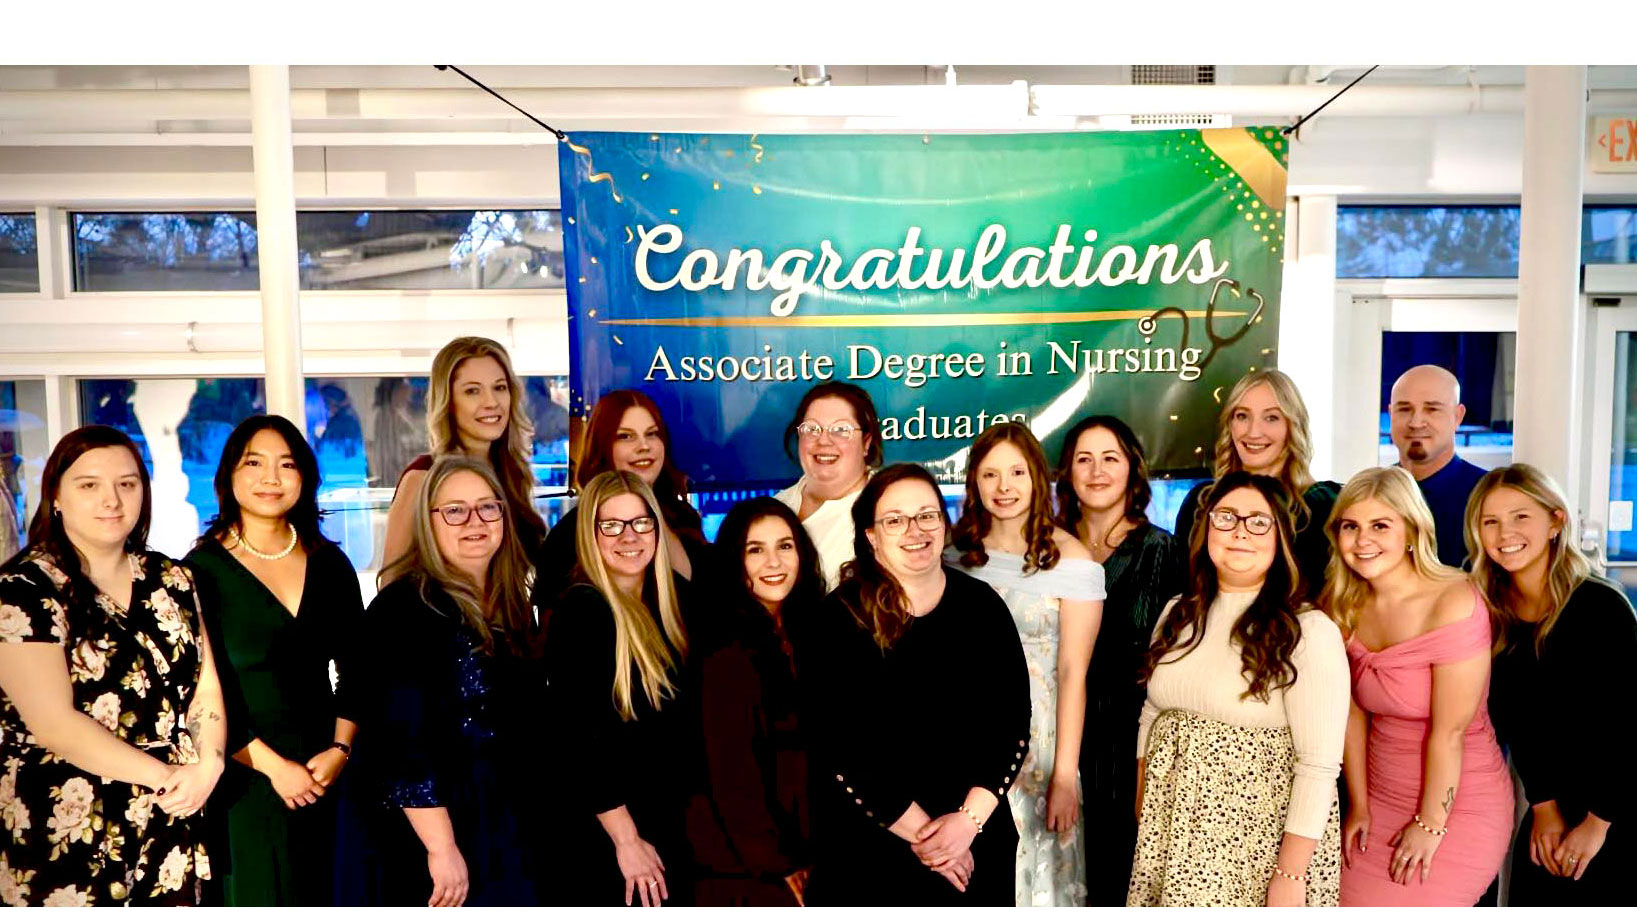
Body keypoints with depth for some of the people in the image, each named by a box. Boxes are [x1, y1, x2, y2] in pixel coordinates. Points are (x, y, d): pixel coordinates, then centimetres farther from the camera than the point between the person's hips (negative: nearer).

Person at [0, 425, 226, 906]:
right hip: (67, 835, -4)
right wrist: (165, 775, -15)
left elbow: (206, 687, 6)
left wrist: (207, 765, -11)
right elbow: (54, 722, -16)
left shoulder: (170, 580, 6)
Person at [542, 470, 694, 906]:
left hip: (671, 833, 7)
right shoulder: (580, 610, -15)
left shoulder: (665, 607, 6)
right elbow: (575, 739, -19)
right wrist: (627, 840, -19)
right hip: (602, 840, -7)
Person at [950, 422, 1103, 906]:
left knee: (1035, 868, 11)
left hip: (1035, 738, -3)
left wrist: (1064, 775, -13)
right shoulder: (957, 548, 2)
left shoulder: (1070, 558, -9)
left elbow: (1073, 672, -11)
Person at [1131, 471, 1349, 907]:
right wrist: (1142, 818, 11)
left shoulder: (1310, 631, -13)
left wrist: (1292, 874, -19)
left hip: (1260, 836, -5)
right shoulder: (1179, 616, 5)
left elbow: (1319, 764, -17)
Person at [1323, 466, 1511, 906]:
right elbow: (1354, 711, 0)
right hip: (1382, 800, 5)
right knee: (1350, 899, 7)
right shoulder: (1348, 606, -3)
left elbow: (1449, 732, -19)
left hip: (1457, 804, -5)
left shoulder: (1454, 604, -22)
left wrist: (1431, 823, -13)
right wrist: (1359, 804, 1)